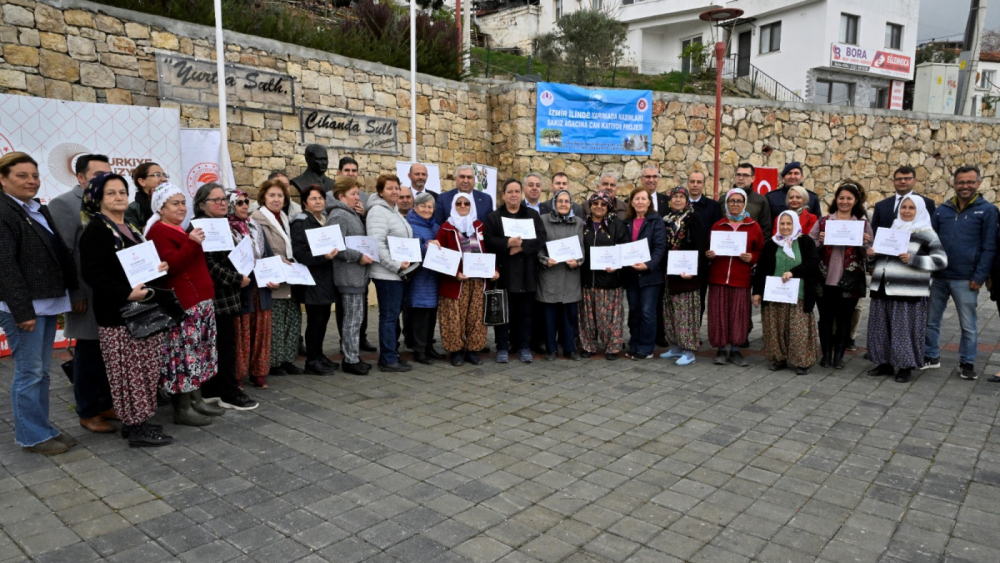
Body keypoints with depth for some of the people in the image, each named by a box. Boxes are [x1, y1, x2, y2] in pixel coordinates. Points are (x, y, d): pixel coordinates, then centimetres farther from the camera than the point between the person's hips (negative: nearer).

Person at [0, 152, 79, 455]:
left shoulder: (40, 211, 15)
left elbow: (61, 254, 17)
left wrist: (71, 293, 13)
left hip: (48, 303, 8)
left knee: (42, 371, 14)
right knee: (29, 373, -1)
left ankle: (43, 428, 24)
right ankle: (32, 436, 10)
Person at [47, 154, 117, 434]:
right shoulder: (64, 204, -7)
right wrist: (76, 295, -14)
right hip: (88, 295, -5)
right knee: (88, 353, 5)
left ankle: (105, 404, 26)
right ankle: (87, 412, 19)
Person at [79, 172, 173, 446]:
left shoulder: (131, 228, 17)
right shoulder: (96, 230, -10)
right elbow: (93, 274, -18)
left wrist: (158, 268, 6)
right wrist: (127, 293, -26)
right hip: (117, 313, -9)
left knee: (144, 369, 13)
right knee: (129, 371, -4)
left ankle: (137, 420, 23)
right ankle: (135, 428, 5)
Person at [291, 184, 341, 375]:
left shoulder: (327, 220, 15)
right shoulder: (301, 223, -9)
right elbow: (298, 252, -19)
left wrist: (334, 252, 5)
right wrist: (322, 257, -28)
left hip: (326, 276, 8)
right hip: (312, 277, -8)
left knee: (324, 317, 12)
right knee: (315, 319, -5)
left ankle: (319, 355, 24)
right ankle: (311, 361, 5)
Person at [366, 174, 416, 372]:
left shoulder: (394, 211, 17)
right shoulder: (378, 211, -13)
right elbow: (377, 244, -22)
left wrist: (401, 265, 14)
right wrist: (396, 265, -23)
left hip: (398, 273, 10)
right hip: (387, 274, -10)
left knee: (394, 314, 14)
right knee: (389, 315, -5)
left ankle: (391, 354, 23)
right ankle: (388, 360, 2)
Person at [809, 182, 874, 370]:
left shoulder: (863, 223, 5)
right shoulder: (823, 221, 4)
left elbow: (869, 253, 6)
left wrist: (865, 243, -13)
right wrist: (820, 242, -15)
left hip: (849, 281, 0)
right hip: (825, 279, 0)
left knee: (844, 318, 8)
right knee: (826, 317, 7)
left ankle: (839, 355, 17)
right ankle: (826, 354, 17)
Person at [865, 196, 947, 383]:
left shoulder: (926, 233, -1)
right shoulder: (891, 229, 16)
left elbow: (941, 260, -8)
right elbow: (881, 254, 25)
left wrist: (913, 259, -20)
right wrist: (871, 253, 2)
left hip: (908, 291, -6)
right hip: (882, 288, 6)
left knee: (905, 329, -1)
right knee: (881, 328, 9)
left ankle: (905, 367, 10)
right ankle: (885, 363, 20)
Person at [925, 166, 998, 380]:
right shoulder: (942, 210, 8)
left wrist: (979, 277, -11)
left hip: (965, 279, -3)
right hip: (938, 276, 3)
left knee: (968, 325, 6)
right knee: (931, 320, 10)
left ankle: (967, 362, 19)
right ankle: (931, 356, 24)